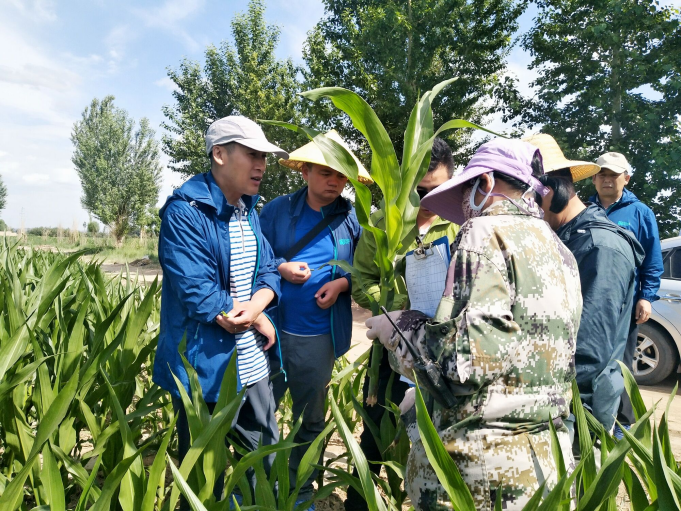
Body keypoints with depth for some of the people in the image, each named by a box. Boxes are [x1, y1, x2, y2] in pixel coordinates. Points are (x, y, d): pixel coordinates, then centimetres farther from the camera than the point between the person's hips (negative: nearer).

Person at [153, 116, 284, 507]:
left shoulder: (250, 210, 7)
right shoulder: (185, 211, -18)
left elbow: (269, 270, 6)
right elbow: (200, 297, -24)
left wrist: (255, 305, -16)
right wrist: (260, 322, -12)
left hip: (253, 365, 7)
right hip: (205, 369, -7)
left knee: (266, 457, 22)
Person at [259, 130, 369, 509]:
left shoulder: (353, 218, -1)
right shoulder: (276, 210, -2)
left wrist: (343, 282, -13)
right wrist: (280, 266, -15)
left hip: (319, 336, 1)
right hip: (271, 329, 0)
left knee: (311, 420, 17)